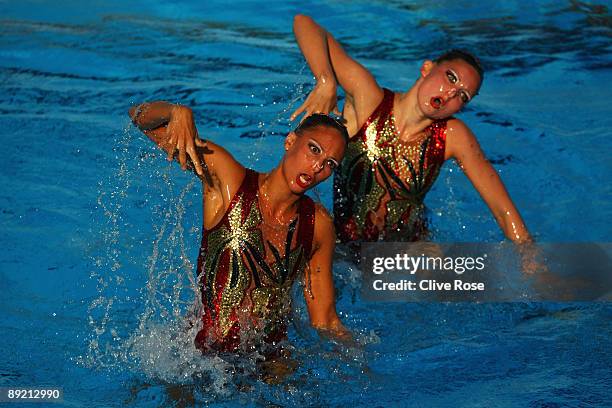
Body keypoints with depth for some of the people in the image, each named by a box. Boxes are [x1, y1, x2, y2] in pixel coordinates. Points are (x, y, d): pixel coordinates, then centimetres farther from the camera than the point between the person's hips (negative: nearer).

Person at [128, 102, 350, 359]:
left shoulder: (319, 224, 4)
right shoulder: (229, 180, -6)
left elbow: (325, 322, 9)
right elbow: (140, 116, -7)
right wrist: (179, 113, -27)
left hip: (270, 363, 2)